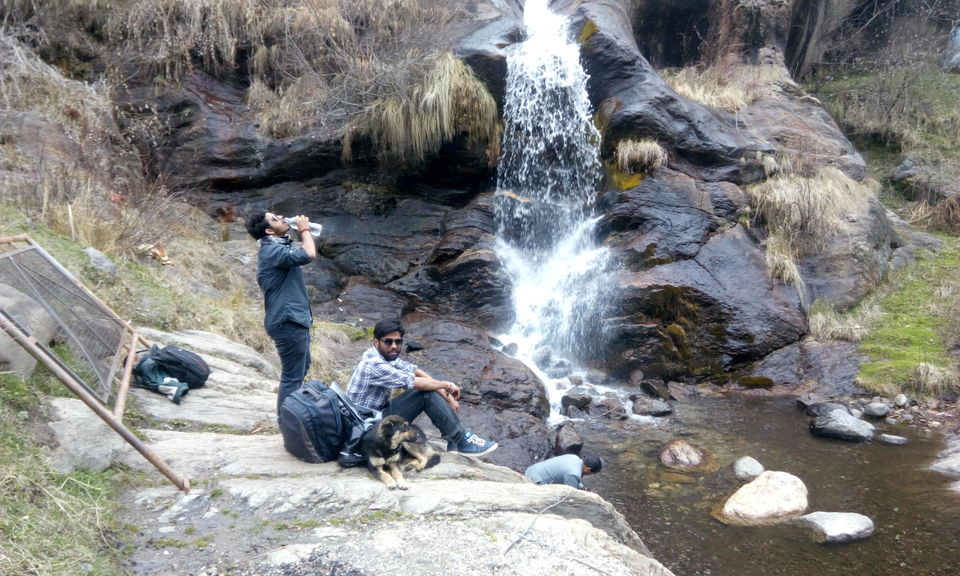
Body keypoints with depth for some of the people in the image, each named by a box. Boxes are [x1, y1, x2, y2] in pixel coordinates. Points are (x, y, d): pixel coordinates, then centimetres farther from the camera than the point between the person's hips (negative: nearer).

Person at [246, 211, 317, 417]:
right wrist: (304, 229, -18)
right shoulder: (273, 250, -20)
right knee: (292, 375, -5)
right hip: (288, 321, -12)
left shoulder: (278, 247, 15)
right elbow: (308, 255, -31)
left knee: (302, 367, 26)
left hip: (293, 318, 12)